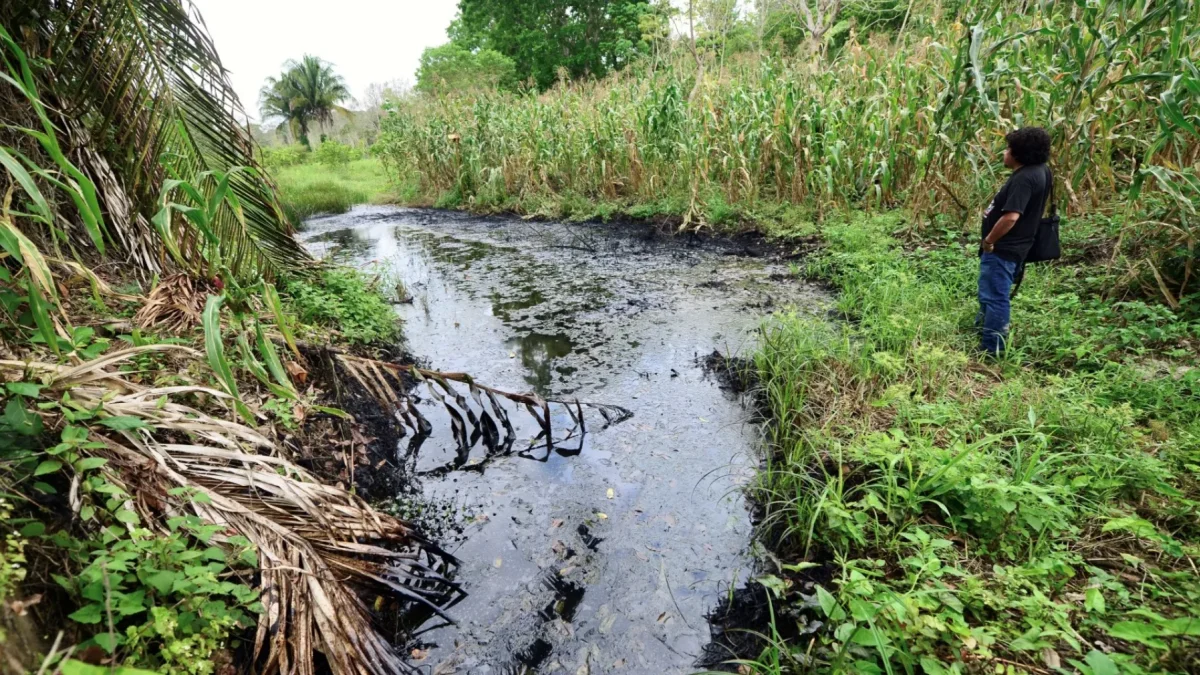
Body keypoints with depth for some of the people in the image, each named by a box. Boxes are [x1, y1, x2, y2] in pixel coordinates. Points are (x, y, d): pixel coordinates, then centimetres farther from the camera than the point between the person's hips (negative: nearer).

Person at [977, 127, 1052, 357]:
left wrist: (989, 241, -19)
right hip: (1008, 247, 11)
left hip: (1002, 249, -11)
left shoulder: (1025, 178, -23)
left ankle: (990, 350, 3)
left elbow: (1011, 216, -32)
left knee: (994, 298, -4)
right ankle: (984, 330, 42)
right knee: (991, 295, 25)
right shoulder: (1040, 171, 9)